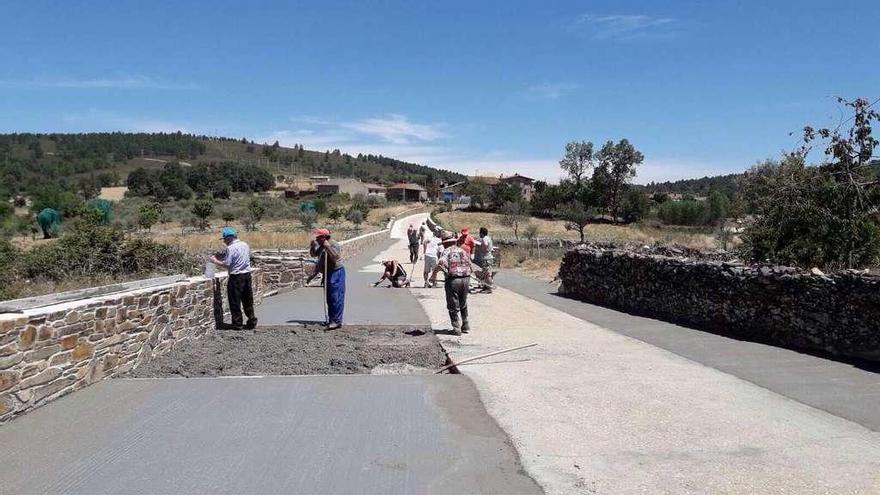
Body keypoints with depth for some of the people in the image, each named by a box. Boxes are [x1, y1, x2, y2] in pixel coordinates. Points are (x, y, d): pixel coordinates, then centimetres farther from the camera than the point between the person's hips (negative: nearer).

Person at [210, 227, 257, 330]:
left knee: (235, 302, 4)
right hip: (247, 275, 7)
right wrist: (221, 258, 20)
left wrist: (215, 261, -1)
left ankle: (237, 324, 10)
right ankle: (252, 322, 19)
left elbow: (226, 264, -17)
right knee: (248, 301, 15)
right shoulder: (245, 245, 8)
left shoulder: (230, 248, -15)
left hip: (236, 277, -7)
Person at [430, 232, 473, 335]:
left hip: (453, 279, -6)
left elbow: (441, 263, -21)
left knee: (453, 306, 6)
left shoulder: (447, 251, -4)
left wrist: (433, 274, -14)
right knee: (463, 304, 23)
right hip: (466, 279, 6)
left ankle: (456, 328, 7)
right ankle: (465, 326, 27)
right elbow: (469, 266, 15)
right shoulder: (463, 251, 15)